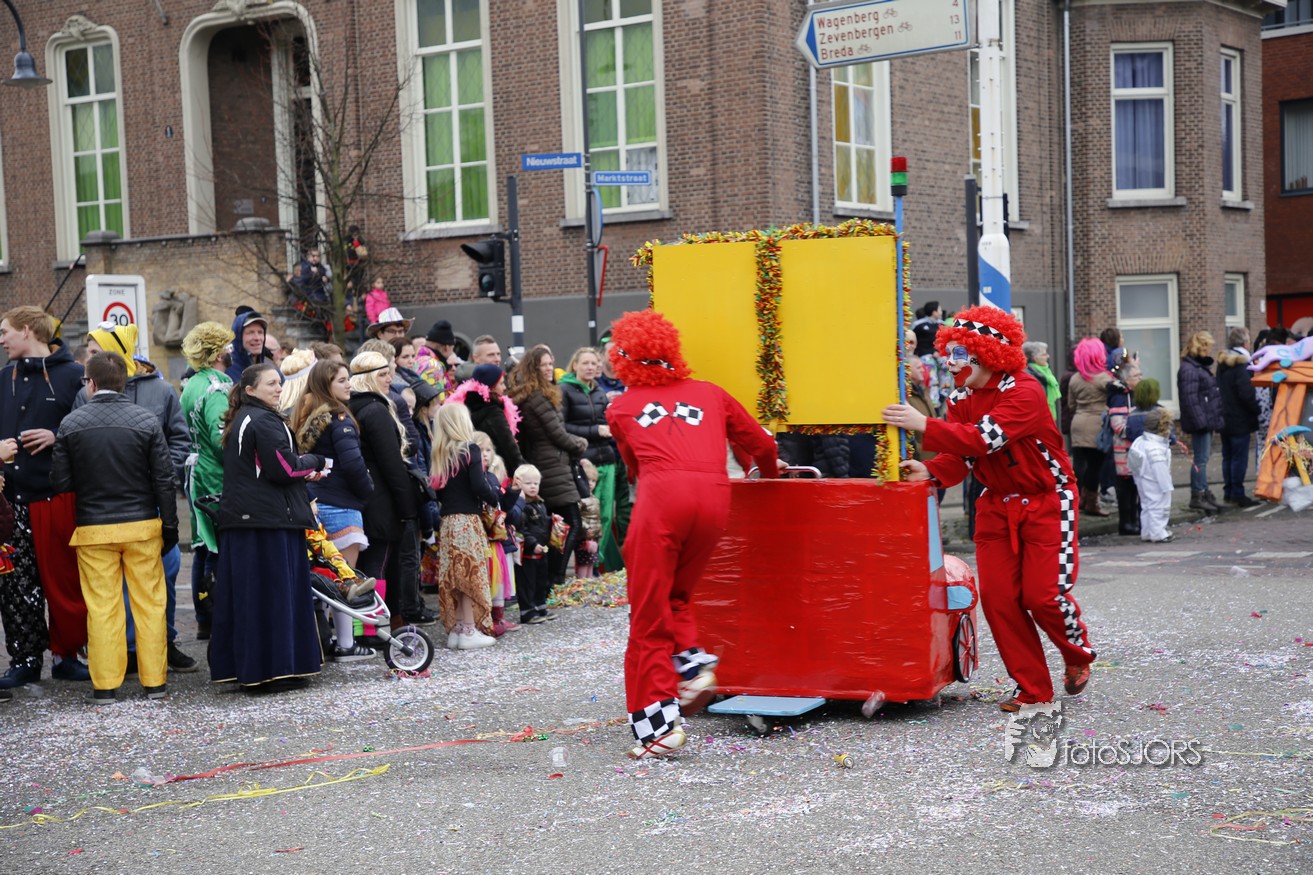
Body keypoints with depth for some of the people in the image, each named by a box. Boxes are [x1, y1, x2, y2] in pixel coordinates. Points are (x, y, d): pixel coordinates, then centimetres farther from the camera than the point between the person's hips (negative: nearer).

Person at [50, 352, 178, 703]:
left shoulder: (71, 424, -3)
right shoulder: (146, 420, -4)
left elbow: (60, 481, -1)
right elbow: (164, 480, -3)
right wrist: (170, 526, 4)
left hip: (93, 529, 0)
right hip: (142, 526, 0)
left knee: (102, 607, 5)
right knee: (149, 603, 6)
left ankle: (105, 685, 8)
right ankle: (155, 682, 10)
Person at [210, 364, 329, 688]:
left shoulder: (237, 422, 18)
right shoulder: (264, 421, -12)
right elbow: (284, 468, -17)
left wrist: (303, 474, 10)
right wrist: (315, 463, 0)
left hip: (239, 519, 9)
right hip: (270, 519, -9)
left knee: (244, 594, 9)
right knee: (274, 594, -5)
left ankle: (235, 665, 12)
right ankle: (275, 665, -3)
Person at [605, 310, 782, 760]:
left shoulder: (621, 407, 23)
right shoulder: (709, 393, 27)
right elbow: (761, 443, 33)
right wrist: (769, 470, 54)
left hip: (662, 493, -3)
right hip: (715, 493, 3)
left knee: (648, 613, 3)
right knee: (675, 594, 25)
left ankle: (658, 722, -2)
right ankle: (693, 664, 4)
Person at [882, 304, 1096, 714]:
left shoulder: (1024, 391, -23)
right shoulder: (961, 398, 0)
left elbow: (984, 438, -36)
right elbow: (959, 456, -4)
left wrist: (924, 425, -39)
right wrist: (931, 472, -25)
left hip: (1046, 502, -6)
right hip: (997, 505, 6)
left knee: (1043, 594, -9)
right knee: (997, 596, -2)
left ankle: (1079, 656, 24)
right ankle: (1032, 687, 11)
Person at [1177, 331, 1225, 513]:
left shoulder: (1200, 367, 18)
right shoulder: (1189, 370, -16)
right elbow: (1190, 399, -22)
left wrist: (1215, 420, 22)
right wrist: (1200, 421, -24)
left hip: (1206, 421, 10)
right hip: (1200, 422, -10)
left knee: (1202, 458, 14)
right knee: (1200, 459, -7)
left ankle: (1203, 493, 19)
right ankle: (1197, 496, -3)